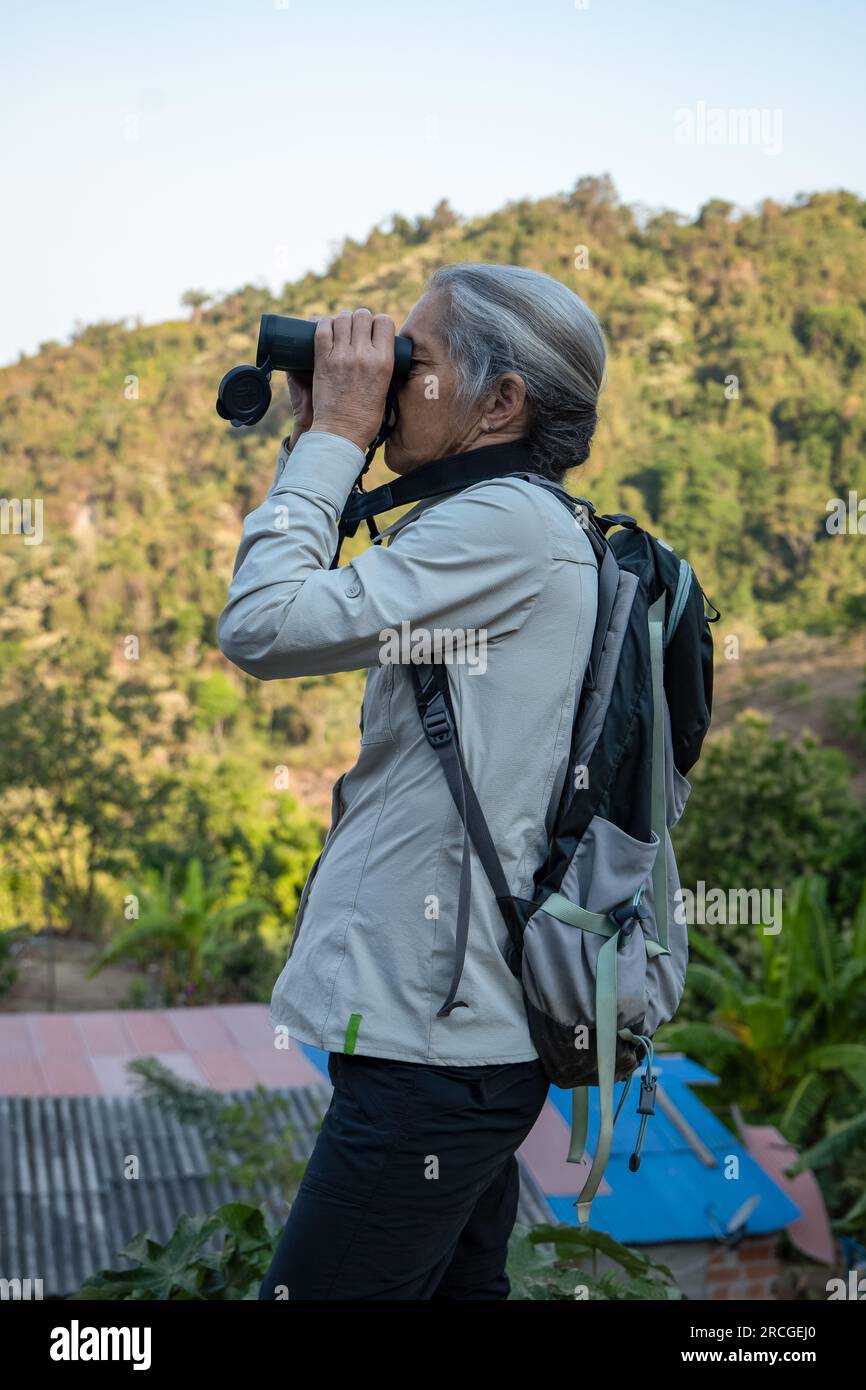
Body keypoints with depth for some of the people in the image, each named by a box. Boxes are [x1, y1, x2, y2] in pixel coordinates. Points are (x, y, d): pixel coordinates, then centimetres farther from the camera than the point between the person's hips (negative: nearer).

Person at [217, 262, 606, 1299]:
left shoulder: (509, 524, -15)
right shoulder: (512, 529, 15)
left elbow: (260, 625, -20)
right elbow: (326, 605, 22)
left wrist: (335, 435, -9)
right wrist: (319, 441, 13)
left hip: (436, 1041, -10)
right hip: (467, 1021, 10)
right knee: (456, 1286, 20)